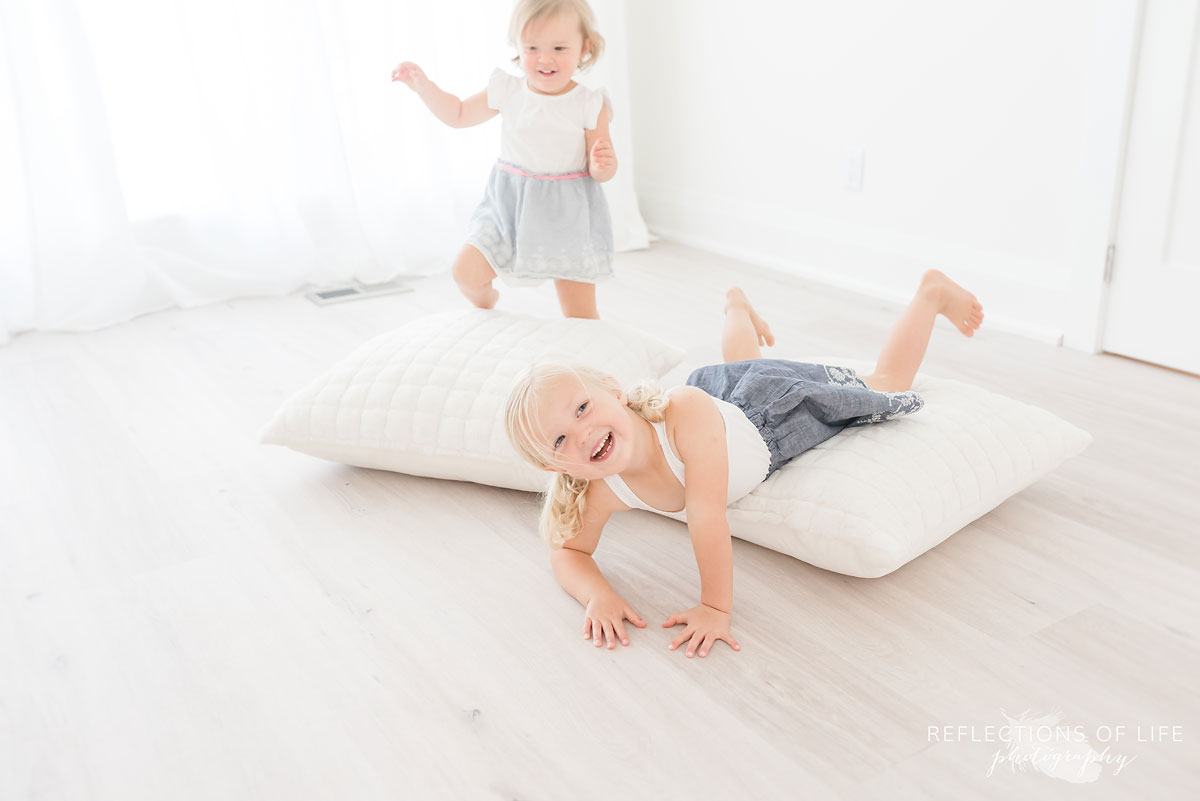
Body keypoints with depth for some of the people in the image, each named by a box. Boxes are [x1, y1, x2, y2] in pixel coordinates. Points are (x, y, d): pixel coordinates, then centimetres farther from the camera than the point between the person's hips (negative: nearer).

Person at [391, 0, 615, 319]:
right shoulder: (507, 92, -2)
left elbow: (603, 173, -6)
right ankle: (485, 304, 33)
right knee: (466, 272, -2)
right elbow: (458, 115, 12)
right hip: (510, 208, 3)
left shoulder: (589, 105, -10)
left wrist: (603, 163, -29)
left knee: (580, 315, -1)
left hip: (568, 216, -3)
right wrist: (423, 86, 0)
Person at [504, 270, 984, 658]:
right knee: (736, 368, 42)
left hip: (776, 402, -4)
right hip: (729, 394, 4)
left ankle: (932, 291, 46)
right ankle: (737, 307, 71)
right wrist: (598, 596, -39)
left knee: (887, 385, 23)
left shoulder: (686, 412, -49)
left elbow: (708, 520, -47)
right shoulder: (601, 492, -34)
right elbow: (568, 551, -20)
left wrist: (716, 608, -46)